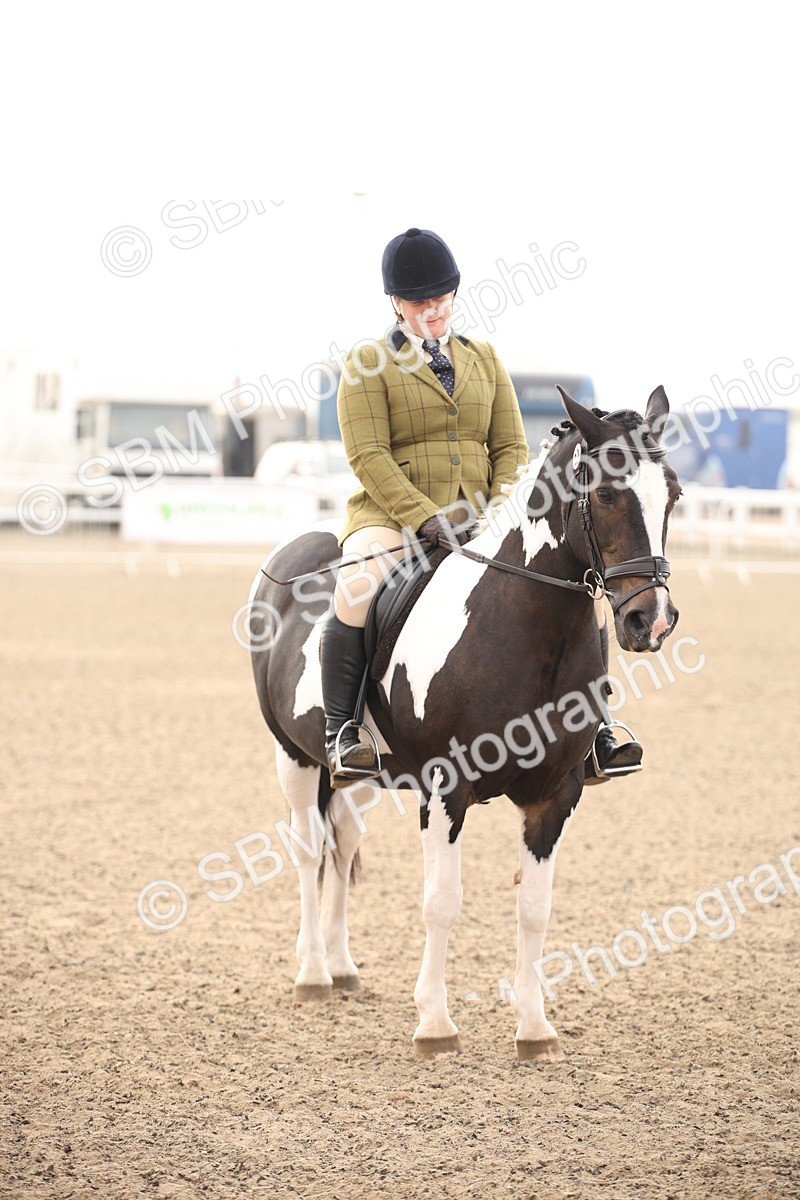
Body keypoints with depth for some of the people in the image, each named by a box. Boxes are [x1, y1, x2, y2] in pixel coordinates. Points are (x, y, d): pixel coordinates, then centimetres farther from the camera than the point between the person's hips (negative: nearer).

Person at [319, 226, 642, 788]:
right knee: (358, 588, -37)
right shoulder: (367, 363, 3)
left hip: (478, 520, 4)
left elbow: (511, 448, 13)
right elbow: (369, 457, -8)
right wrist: (428, 518, -20)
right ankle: (340, 731, -26)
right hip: (392, 516, -4)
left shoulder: (485, 359, 17)